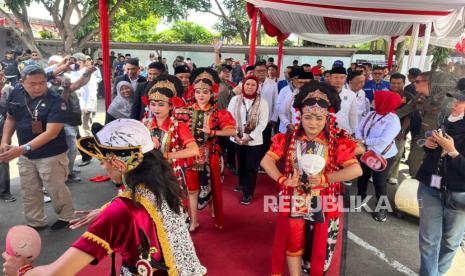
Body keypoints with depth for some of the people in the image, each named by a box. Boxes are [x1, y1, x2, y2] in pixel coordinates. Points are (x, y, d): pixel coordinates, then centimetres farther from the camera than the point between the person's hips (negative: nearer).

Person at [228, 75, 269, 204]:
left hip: (254, 140, -2)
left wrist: (249, 137, -15)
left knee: (251, 167, 1)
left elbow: (263, 122, -9)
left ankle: (248, 192, 12)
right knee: (241, 164, 18)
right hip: (237, 139, 3)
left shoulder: (262, 102, -5)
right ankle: (242, 184, 40)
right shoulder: (235, 99, 0)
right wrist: (235, 135, -11)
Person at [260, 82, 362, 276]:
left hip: (323, 206, -1)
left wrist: (325, 178, -26)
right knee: (293, 245, 17)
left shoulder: (337, 142, -11)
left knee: (319, 249, 16)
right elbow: (266, 161, -8)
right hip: (295, 203, 2)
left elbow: (356, 170, -19)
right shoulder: (289, 139, -6)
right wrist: (282, 180, -22)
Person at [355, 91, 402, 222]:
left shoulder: (393, 120, -19)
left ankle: (381, 207, 26)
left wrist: (364, 141, -22)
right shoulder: (371, 114, 1)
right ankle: (361, 197, 43)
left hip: (383, 157, -6)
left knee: (379, 182, 5)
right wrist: (359, 140, -21)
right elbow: (359, 129, -1)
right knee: (362, 177, 20)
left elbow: (384, 140, -27)